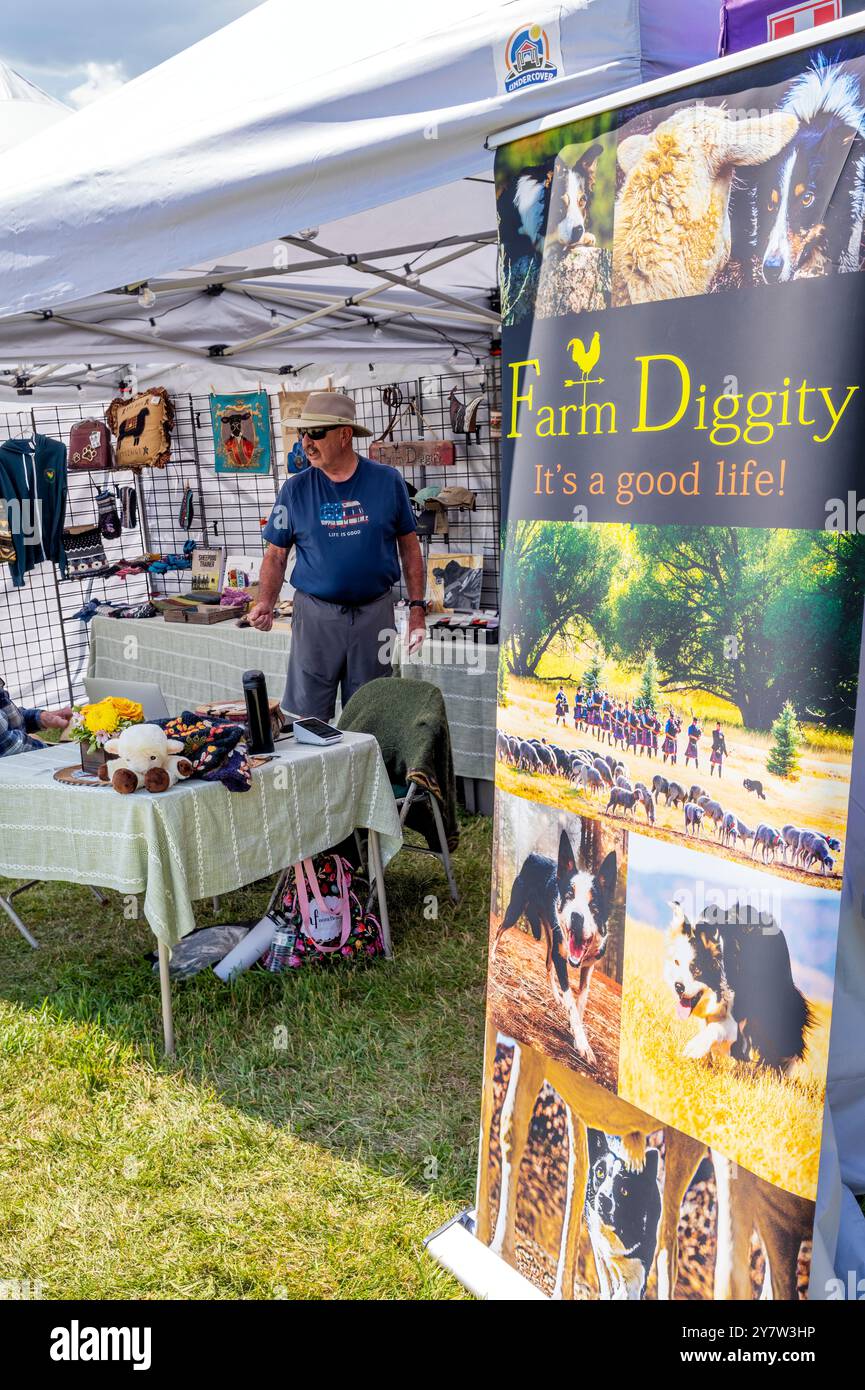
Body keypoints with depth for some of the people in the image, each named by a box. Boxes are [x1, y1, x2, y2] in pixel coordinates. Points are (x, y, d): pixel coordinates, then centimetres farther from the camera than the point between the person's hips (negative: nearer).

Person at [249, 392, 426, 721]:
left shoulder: (387, 481, -1)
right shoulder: (295, 489, 0)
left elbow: (409, 547, 5)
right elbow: (276, 555, 4)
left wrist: (417, 608, 0)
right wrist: (265, 603, -13)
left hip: (375, 614, 0)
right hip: (315, 615, 0)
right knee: (307, 717, 4)